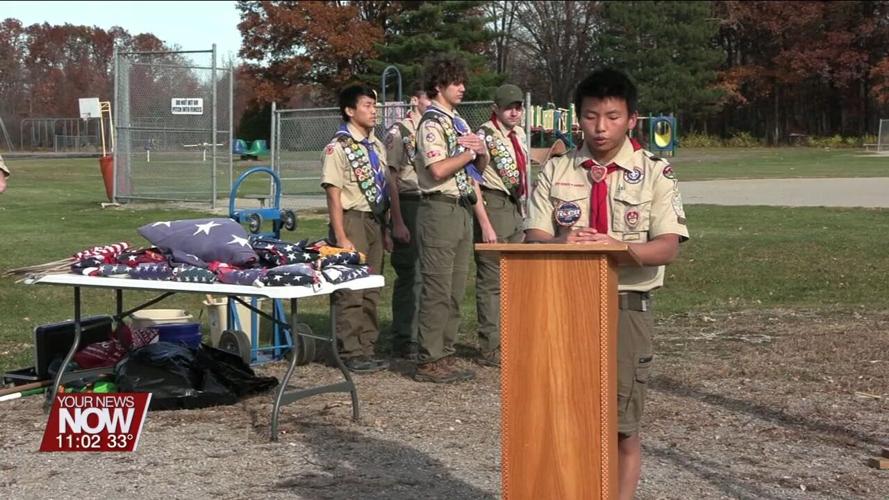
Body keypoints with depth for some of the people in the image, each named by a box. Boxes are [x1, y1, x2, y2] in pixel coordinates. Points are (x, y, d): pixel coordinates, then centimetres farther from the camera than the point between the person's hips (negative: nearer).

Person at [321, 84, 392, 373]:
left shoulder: (377, 147, 14)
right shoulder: (339, 148, -9)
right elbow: (334, 196, -13)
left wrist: (386, 228, 13)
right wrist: (341, 238, -17)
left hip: (375, 221, 8)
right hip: (353, 220, -8)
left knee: (371, 291, 10)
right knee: (350, 292, -6)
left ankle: (367, 349, 17)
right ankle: (350, 353, -1)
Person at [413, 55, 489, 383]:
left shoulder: (458, 122, 17)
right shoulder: (432, 123, -10)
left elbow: (479, 169, 23)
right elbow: (438, 169, -23)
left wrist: (481, 152, 1)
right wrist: (469, 152, -10)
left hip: (462, 209, 9)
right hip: (440, 209, -9)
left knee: (455, 290, 11)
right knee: (437, 289, -7)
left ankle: (445, 356, 17)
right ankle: (429, 361, -3)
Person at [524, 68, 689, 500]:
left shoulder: (654, 172, 2)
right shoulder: (555, 171, 9)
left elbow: (667, 247, -9)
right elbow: (533, 238, 1)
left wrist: (618, 247, -27)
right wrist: (561, 242, -23)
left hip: (625, 306, -2)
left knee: (622, 423, 2)